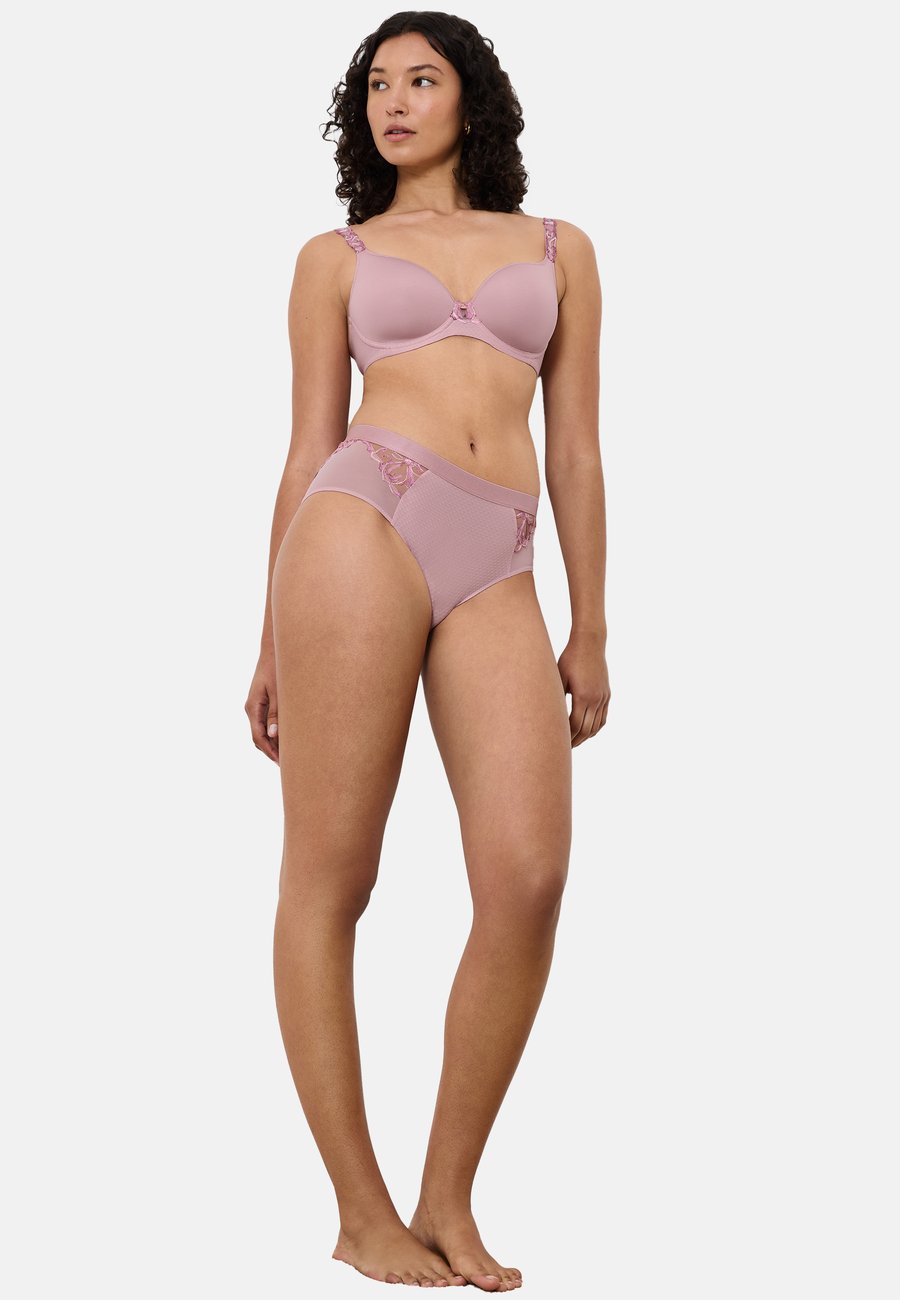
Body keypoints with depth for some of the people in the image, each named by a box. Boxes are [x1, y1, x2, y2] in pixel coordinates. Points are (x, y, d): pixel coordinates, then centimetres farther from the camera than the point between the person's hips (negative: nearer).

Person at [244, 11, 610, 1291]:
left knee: (529, 882, -14)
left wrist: (590, 630, 14)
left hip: (498, 575, 2)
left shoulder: (559, 250, 22)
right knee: (328, 878, -6)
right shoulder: (335, 259, 17)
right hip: (363, 527, -1)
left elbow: (574, 448, 18)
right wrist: (271, 642, 10)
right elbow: (308, 450, 13)